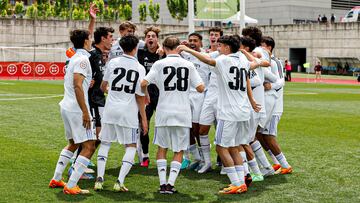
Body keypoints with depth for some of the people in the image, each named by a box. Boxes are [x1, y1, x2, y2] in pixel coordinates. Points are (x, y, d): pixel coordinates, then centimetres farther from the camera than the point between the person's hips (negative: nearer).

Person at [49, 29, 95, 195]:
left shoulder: (75, 58, 14)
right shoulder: (83, 59, -14)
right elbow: (77, 85, -23)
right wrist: (85, 112, -24)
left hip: (67, 106, 10)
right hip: (77, 108, -10)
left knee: (73, 144, 24)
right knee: (89, 147, -7)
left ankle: (56, 179, 29)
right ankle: (71, 186, -9)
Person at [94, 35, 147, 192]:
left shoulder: (113, 62, 2)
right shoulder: (139, 68, -3)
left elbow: (103, 86, 13)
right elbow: (140, 96, -3)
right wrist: (144, 119, 5)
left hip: (110, 110, 2)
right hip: (129, 113, -2)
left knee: (105, 143, 17)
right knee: (131, 146, 10)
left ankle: (99, 179, 10)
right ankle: (120, 181, -2)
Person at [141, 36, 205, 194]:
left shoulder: (159, 64, -1)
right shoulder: (188, 65, 3)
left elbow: (143, 83, -9)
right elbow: (200, 88, 0)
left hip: (164, 113, 0)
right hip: (183, 113, 0)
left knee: (162, 148, 15)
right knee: (179, 151, 11)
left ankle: (163, 184, 7)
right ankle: (171, 184, 0)